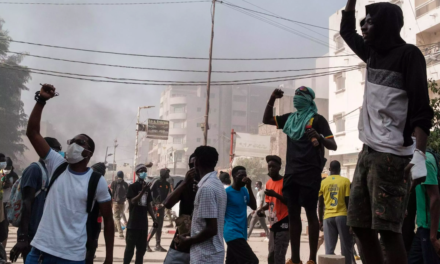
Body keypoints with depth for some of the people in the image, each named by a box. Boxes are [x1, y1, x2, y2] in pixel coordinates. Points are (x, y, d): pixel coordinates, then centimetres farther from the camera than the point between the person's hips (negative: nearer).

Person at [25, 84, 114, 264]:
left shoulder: (97, 181, -3)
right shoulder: (56, 165, 4)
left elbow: (108, 220, 3)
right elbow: (32, 133, -2)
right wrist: (41, 100, -13)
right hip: (41, 249, 2)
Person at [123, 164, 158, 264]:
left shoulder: (147, 188, 12)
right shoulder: (132, 187, -6)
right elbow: (132, 202, -19)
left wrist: (154, 219, 10)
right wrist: (142, 191, -29)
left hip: (144, 223, 6)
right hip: (133, 223, -6)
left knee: (142, 248, 9)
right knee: (130, 247, -3)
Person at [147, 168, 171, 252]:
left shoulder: (167, 184, 13)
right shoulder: (157, 182, -9)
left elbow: (166, 195, 11)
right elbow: (150, 192, -11)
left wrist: (163, 203, -5)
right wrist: (155, 203, -16)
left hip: (162, 206, 8)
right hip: (157, 205, -8)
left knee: (160, 226, 9)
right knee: (156, 225, -12)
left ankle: (158, 245, 14)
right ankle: (146, 243, -4)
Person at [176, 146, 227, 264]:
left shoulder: (206, 188, -20)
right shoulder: (217, 184, 10)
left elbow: (211, 229, -22)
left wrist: (188, 241, -9)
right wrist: (191, 236, 16)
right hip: (213, 254, 10)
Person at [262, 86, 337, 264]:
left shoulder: (317, 119, -2)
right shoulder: (290, 118, 15)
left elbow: (333, 146, -7)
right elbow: (266, 120, 24)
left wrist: (319, 138, -29)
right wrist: (272, 99, 11)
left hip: (310, 172, -6)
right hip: (291, 172, 6)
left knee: (311, 213, -5)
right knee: (293, 214, 7)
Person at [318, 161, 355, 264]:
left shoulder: (323, 182, 7)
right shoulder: (345, 181, 0)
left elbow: (320, 204, 8)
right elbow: (348, 201, -3)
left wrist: (320, 219, 16)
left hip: (328, 217, 2)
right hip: (342, 216, -2)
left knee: (329, 249, 1)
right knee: (346, 247, 4)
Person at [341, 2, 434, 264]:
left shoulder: (408, 54, -4)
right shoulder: (374, 54, 17)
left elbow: (422, 108, -13)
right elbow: (347, 31, 36)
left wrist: (419, 153, -24)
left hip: (392, 155, -8)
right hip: (368, 152, 8)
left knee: (387, 228, -12)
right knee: (361, 226, 5)